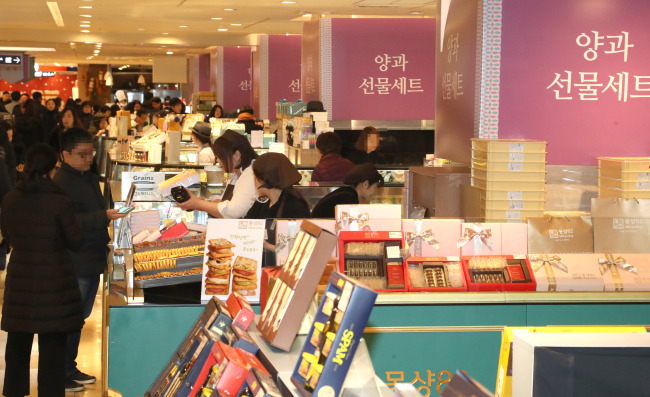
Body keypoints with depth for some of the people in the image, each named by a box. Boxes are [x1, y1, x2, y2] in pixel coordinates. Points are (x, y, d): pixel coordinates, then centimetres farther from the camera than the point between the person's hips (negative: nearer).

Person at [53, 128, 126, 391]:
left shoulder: (90, 178, 15)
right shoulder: (62, 183, -16)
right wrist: (104, 218, -31)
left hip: (93, 258, 10)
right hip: (76, 263, -10)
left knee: (80, 315, 15)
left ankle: (68, 368, 24)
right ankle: (66, 371, 6)